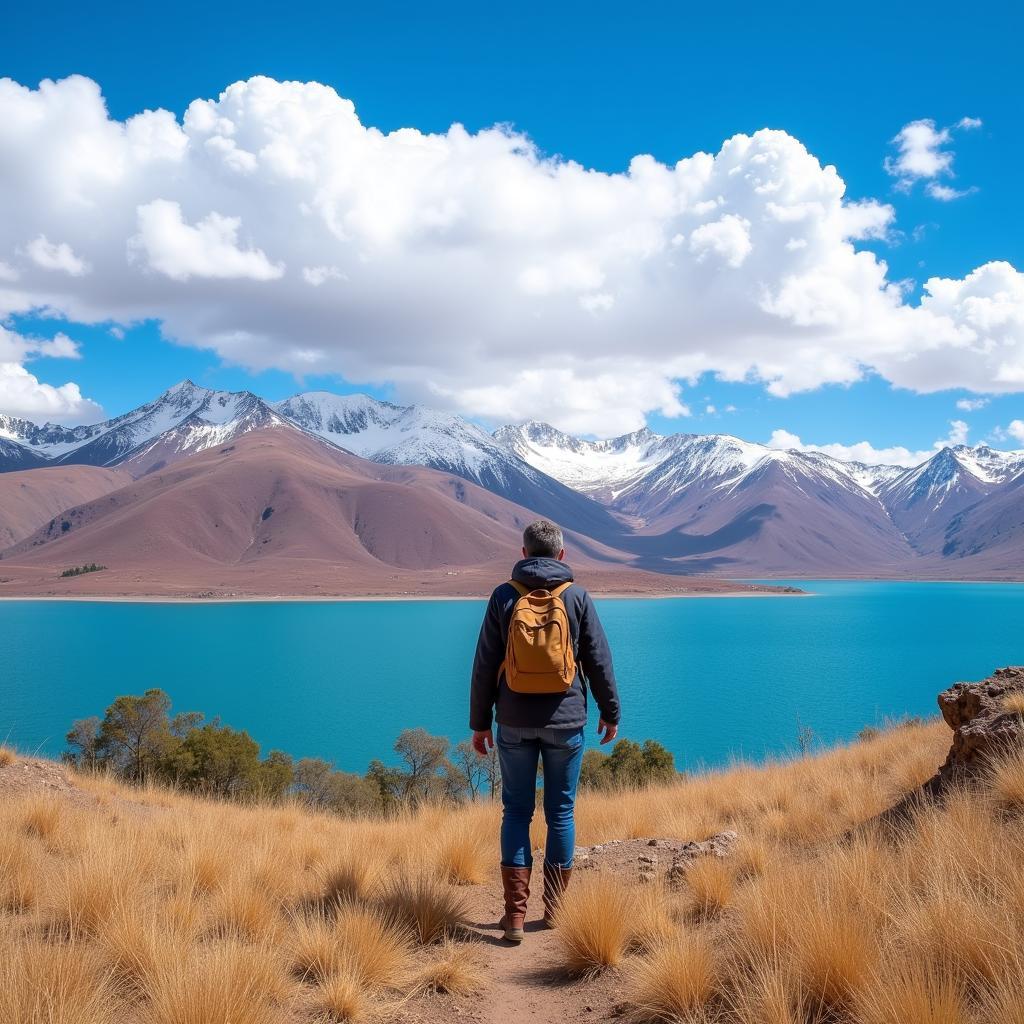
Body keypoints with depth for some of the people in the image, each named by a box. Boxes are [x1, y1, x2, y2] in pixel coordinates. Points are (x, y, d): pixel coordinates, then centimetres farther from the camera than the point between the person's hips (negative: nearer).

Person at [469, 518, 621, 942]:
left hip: (515, 722, 0)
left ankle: (515, 913, 4)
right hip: (565, 721, 0)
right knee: (561, 812, 10)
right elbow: (599, 661, 2)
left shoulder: (504, 597, -1)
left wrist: (479, 722, 8)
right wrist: (610, 713, 14)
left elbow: (485, 665, 0)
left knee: (516, 811, 8)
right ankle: (554, 908, 17)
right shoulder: (577, 597, -2)